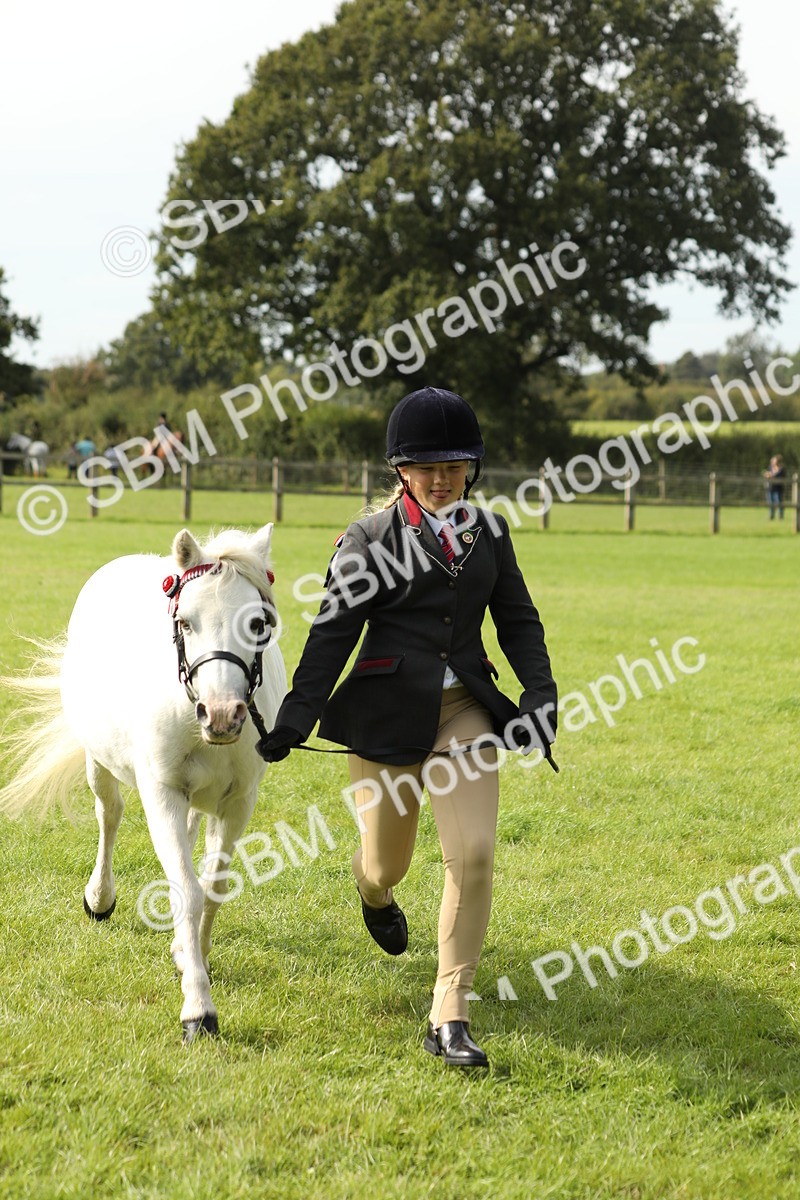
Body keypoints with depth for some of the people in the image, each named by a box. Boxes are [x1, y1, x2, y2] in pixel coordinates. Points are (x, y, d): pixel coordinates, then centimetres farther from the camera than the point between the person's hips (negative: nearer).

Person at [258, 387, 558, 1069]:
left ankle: (450, 1018, -8)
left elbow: (519, 620, 11)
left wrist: (540, 694, -4)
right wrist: (296, 719, -7)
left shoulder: (490, 532, 7)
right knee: (387, 859, 10)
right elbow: (333, 633, -3)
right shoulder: (372, 538, -3)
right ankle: (376, 891, 54)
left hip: (465, 710, 2)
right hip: (387, 712, -2)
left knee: (473, 851, -14)